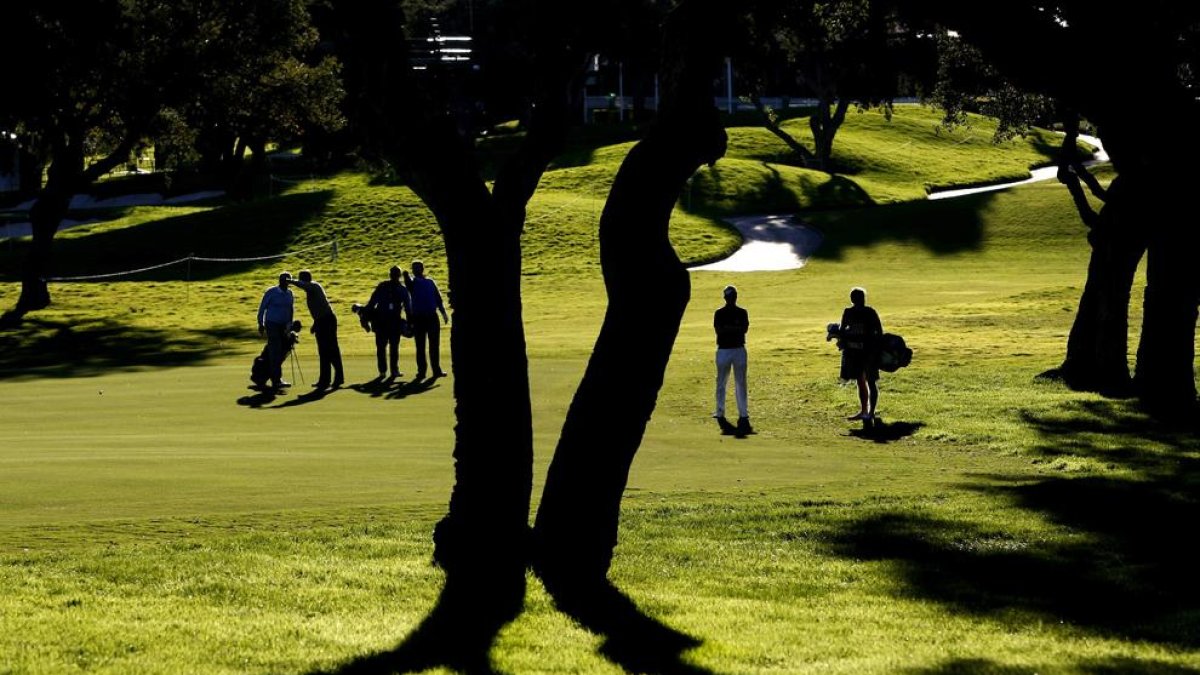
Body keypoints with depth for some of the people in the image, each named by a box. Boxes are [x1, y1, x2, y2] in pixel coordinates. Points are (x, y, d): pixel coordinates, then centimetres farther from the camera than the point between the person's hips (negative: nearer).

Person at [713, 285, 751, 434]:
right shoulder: (719, 313, 4)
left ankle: (743, 415, -1)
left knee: (741, 383, -1)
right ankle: (720, 414, 8)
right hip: (723, 349, -1)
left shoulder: (742, 313, 9)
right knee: (721, 383, 1)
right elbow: (718, 330, -10)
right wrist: (735, 328, -14)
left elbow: (744, 329, -6)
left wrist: (727, 328, -13)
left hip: (739, 349, 1)